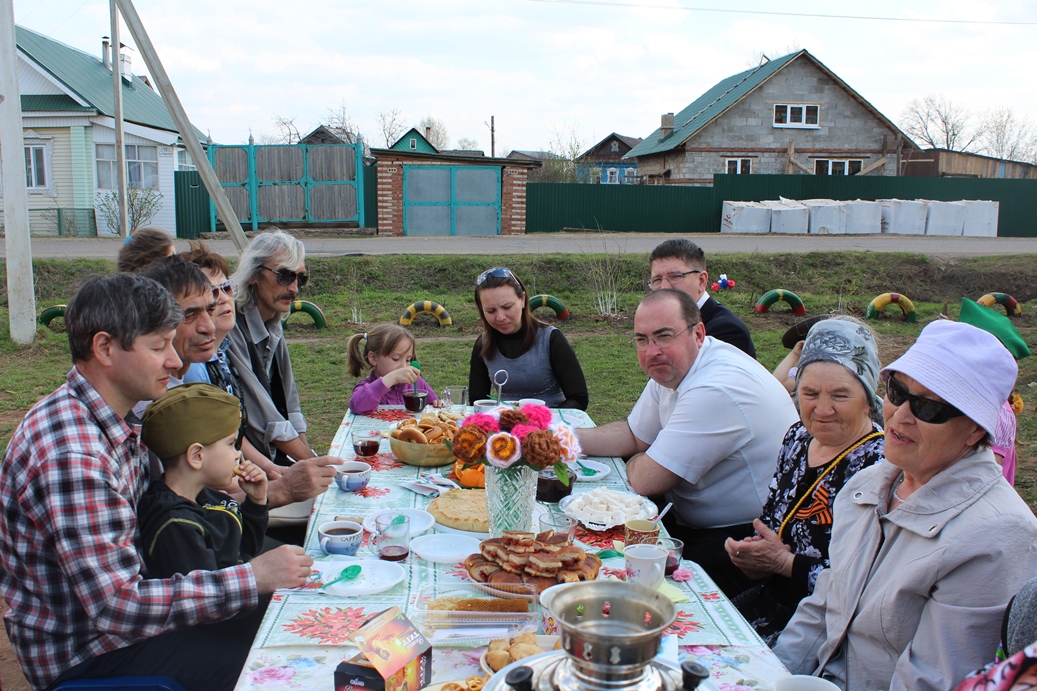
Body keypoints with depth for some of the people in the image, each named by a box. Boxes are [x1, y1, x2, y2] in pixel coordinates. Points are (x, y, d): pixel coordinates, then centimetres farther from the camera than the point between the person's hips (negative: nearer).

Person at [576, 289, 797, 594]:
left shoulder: (717, 390, -30)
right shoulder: (671, 369, 2)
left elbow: (646, 480, -25)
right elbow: (634, 435, 13)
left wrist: (632, 462, -1)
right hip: (695, 521, 9)